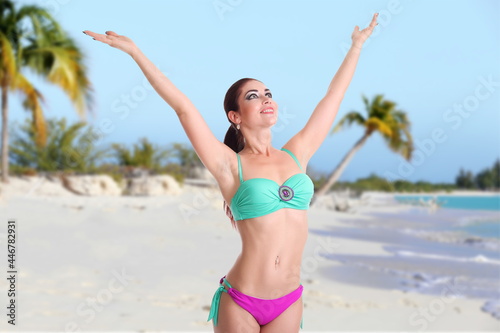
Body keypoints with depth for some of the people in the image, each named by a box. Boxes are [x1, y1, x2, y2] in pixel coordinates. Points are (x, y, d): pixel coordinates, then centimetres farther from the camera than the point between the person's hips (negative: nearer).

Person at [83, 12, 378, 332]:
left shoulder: (297, 155, 6)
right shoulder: (229, 166, -5)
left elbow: (333, 97, 14)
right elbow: (183, 107, -10)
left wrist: (357, 45, 23)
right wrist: (135, 51, -12)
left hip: (289, 302, 4)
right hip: (241, 302, -4)